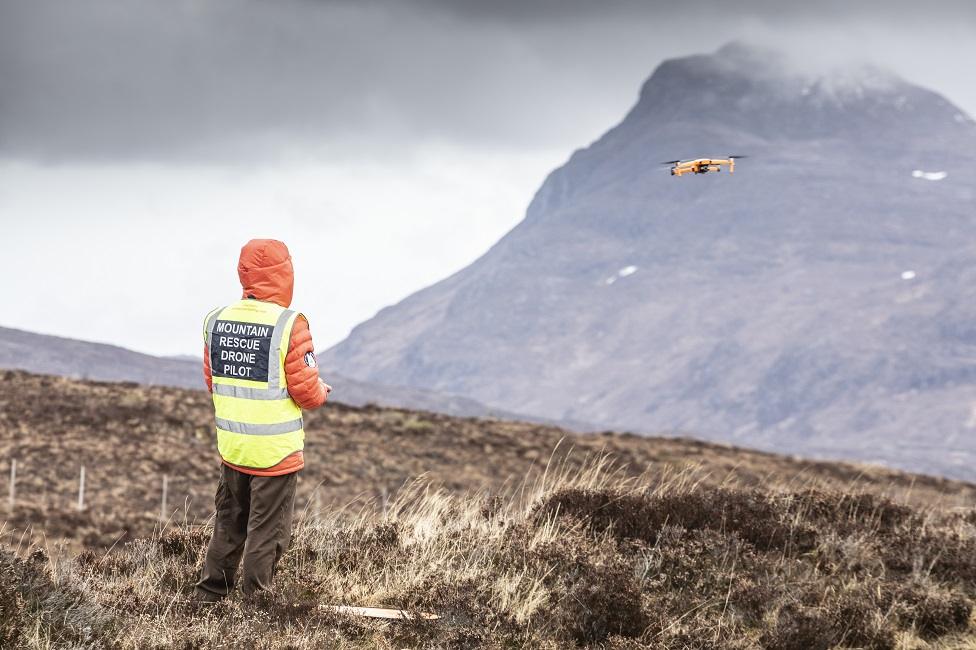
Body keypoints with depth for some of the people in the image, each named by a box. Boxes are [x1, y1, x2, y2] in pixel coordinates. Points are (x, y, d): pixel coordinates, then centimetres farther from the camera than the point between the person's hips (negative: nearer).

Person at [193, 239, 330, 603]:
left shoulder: (216, 321, 1)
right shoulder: (289, 326, -18)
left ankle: (209, 594, 25)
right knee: (267, 532, 5)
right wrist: (322, 391, 8)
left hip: (231, 446, 6)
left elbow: (212, 381, 11)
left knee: (229, 524, 19)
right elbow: (306, 392, -15)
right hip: (276, 451, -6)